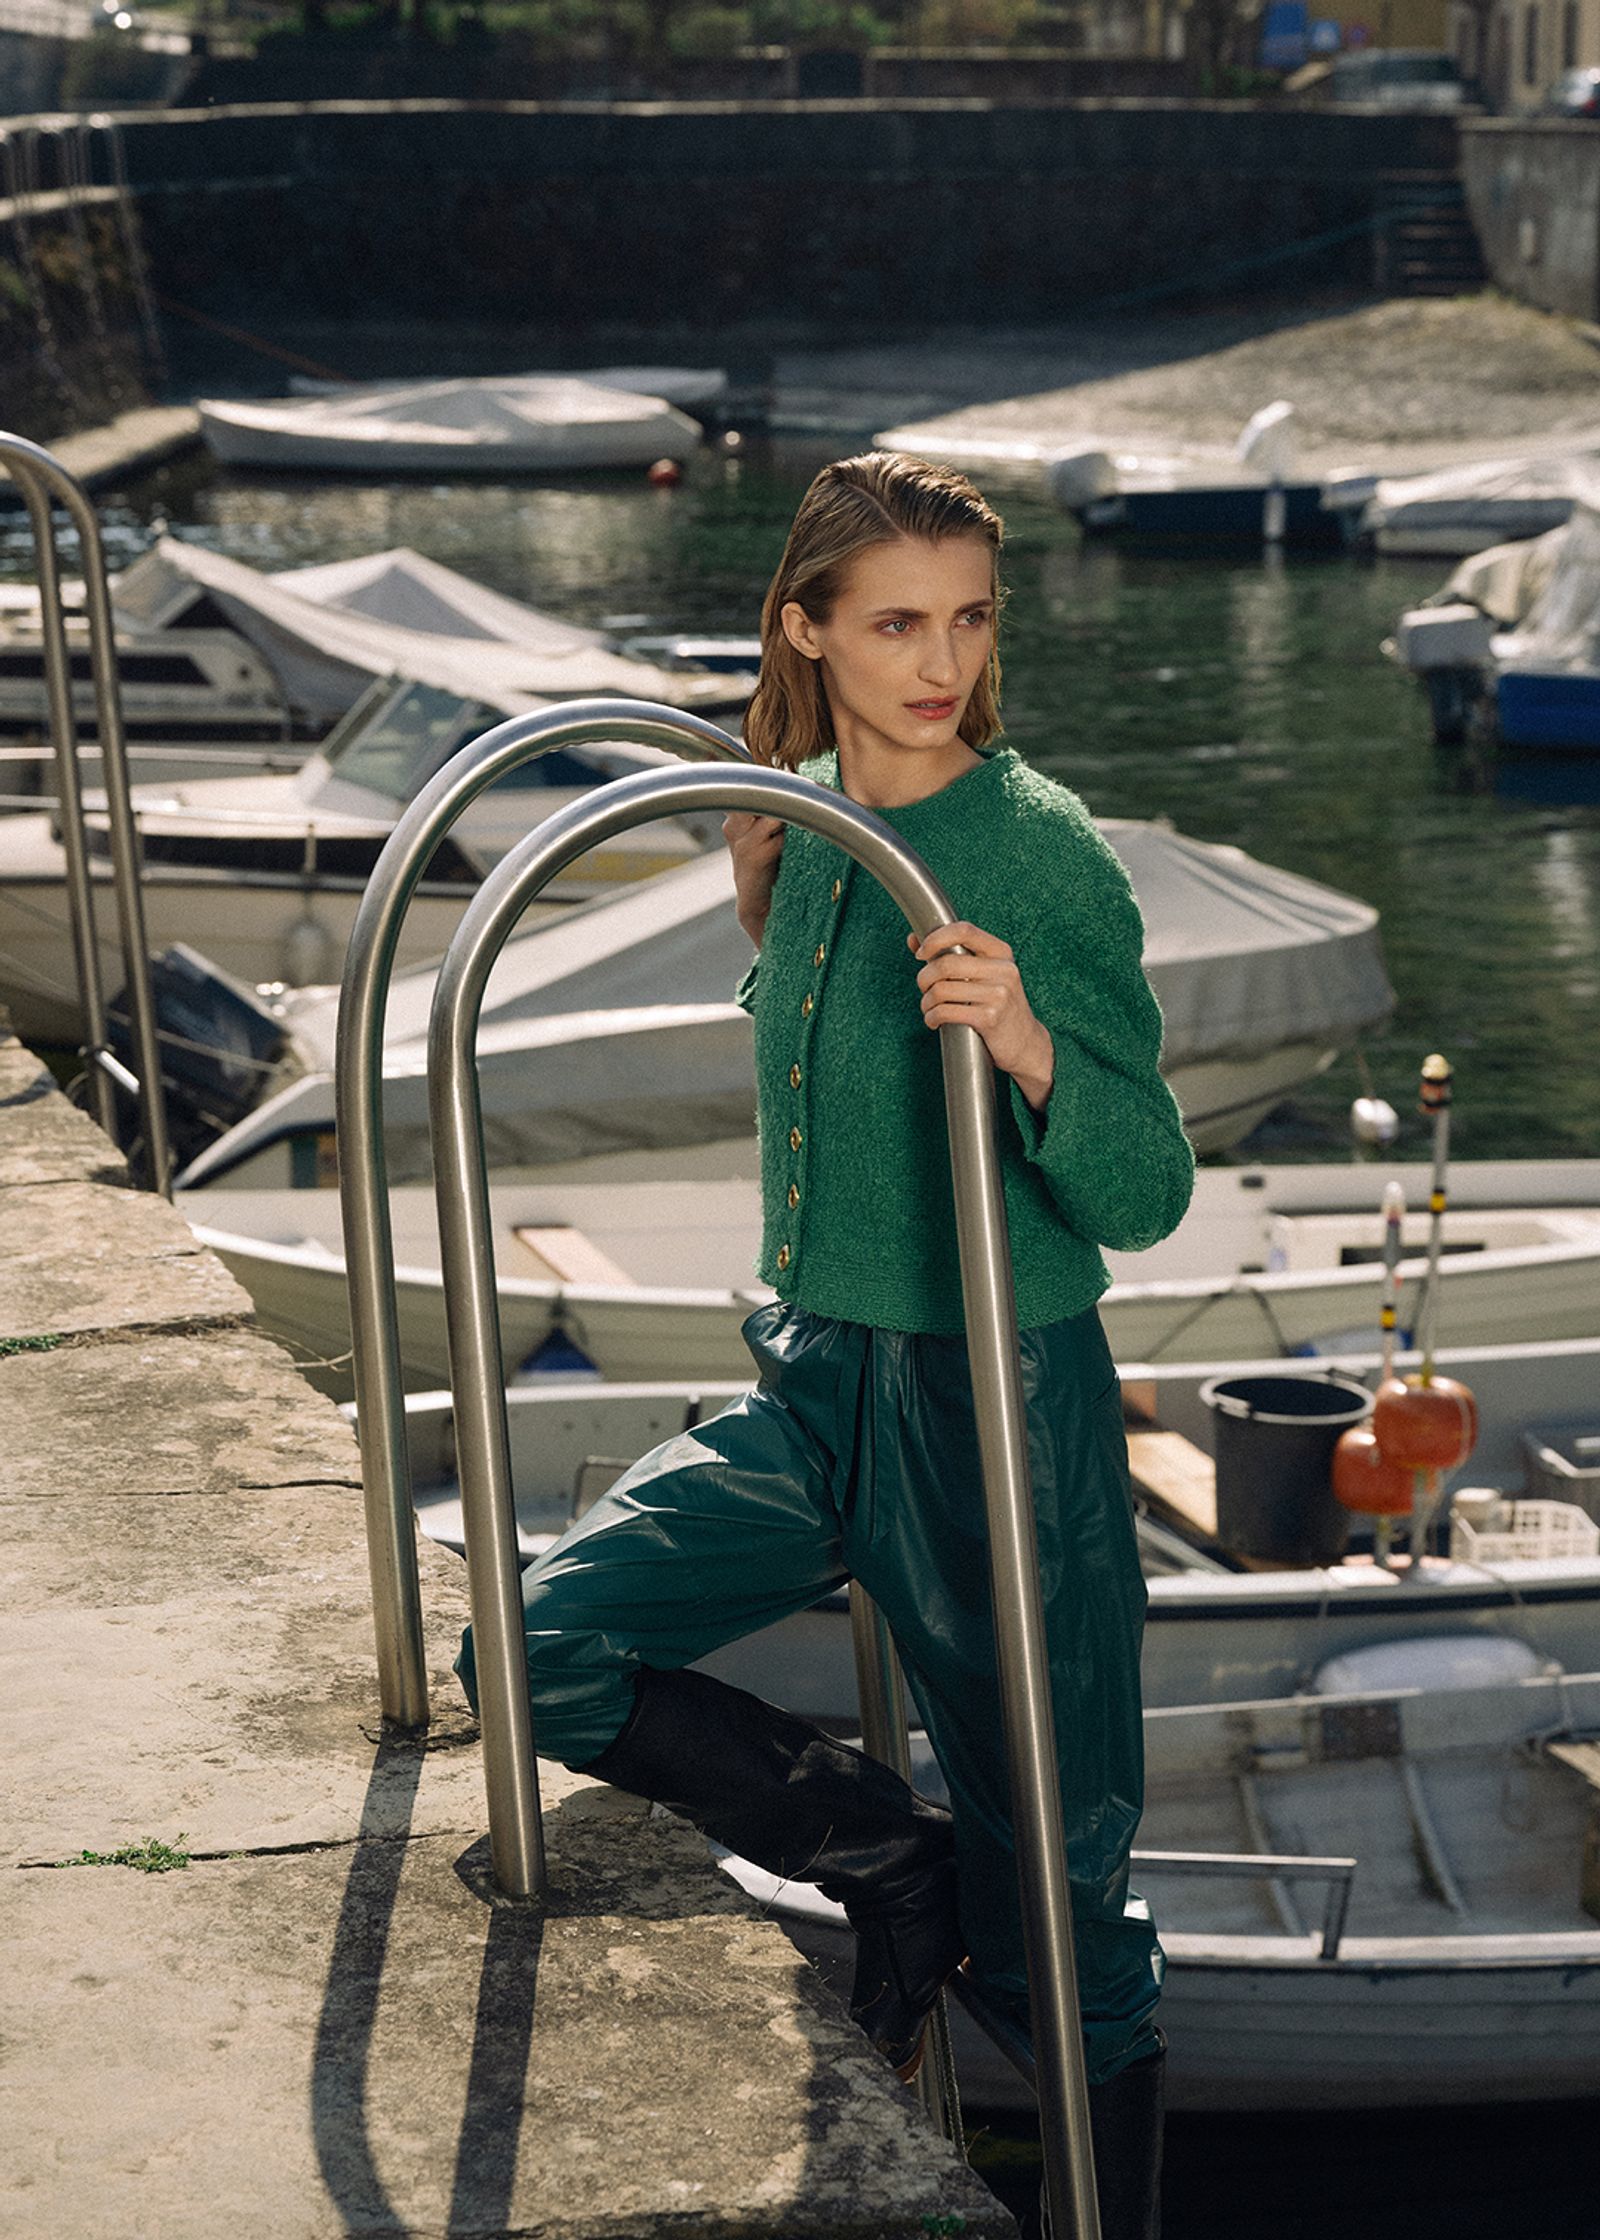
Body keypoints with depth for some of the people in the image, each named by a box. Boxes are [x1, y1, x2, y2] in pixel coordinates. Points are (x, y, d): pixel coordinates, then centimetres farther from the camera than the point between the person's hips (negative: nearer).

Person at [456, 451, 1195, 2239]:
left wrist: (1029, 1046, -36)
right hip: (816, 1387, 7)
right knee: (548, 1649, -10)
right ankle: (889, 1863, 6)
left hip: (1000, 1413, -6)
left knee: (1056, 1922, 2)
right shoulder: (802, 833, 4)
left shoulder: (1044, 854, -16)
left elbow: (1145, 1198, -20)